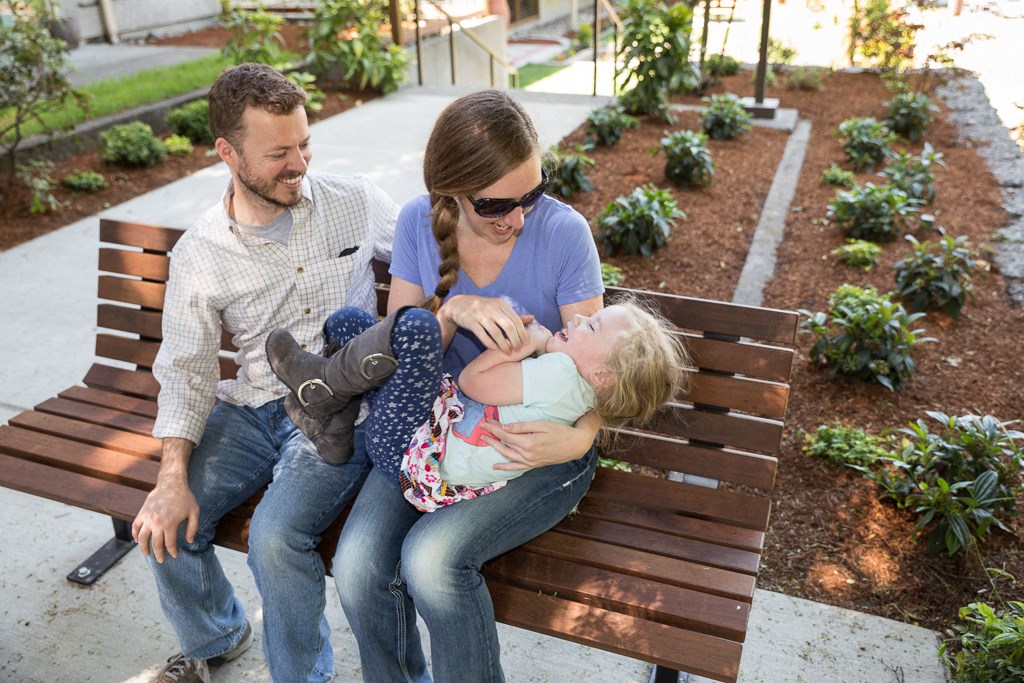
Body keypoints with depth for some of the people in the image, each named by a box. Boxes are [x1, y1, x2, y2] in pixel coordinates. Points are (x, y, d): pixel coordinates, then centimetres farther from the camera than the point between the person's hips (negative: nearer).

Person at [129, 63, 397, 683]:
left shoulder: (354, 203, -2)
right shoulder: (198, 255, -1)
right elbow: (187, 372, 0)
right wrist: (173, 477, -12)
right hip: (250, 406, 3)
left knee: (277, 534, -25)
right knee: (165, 526, -11)